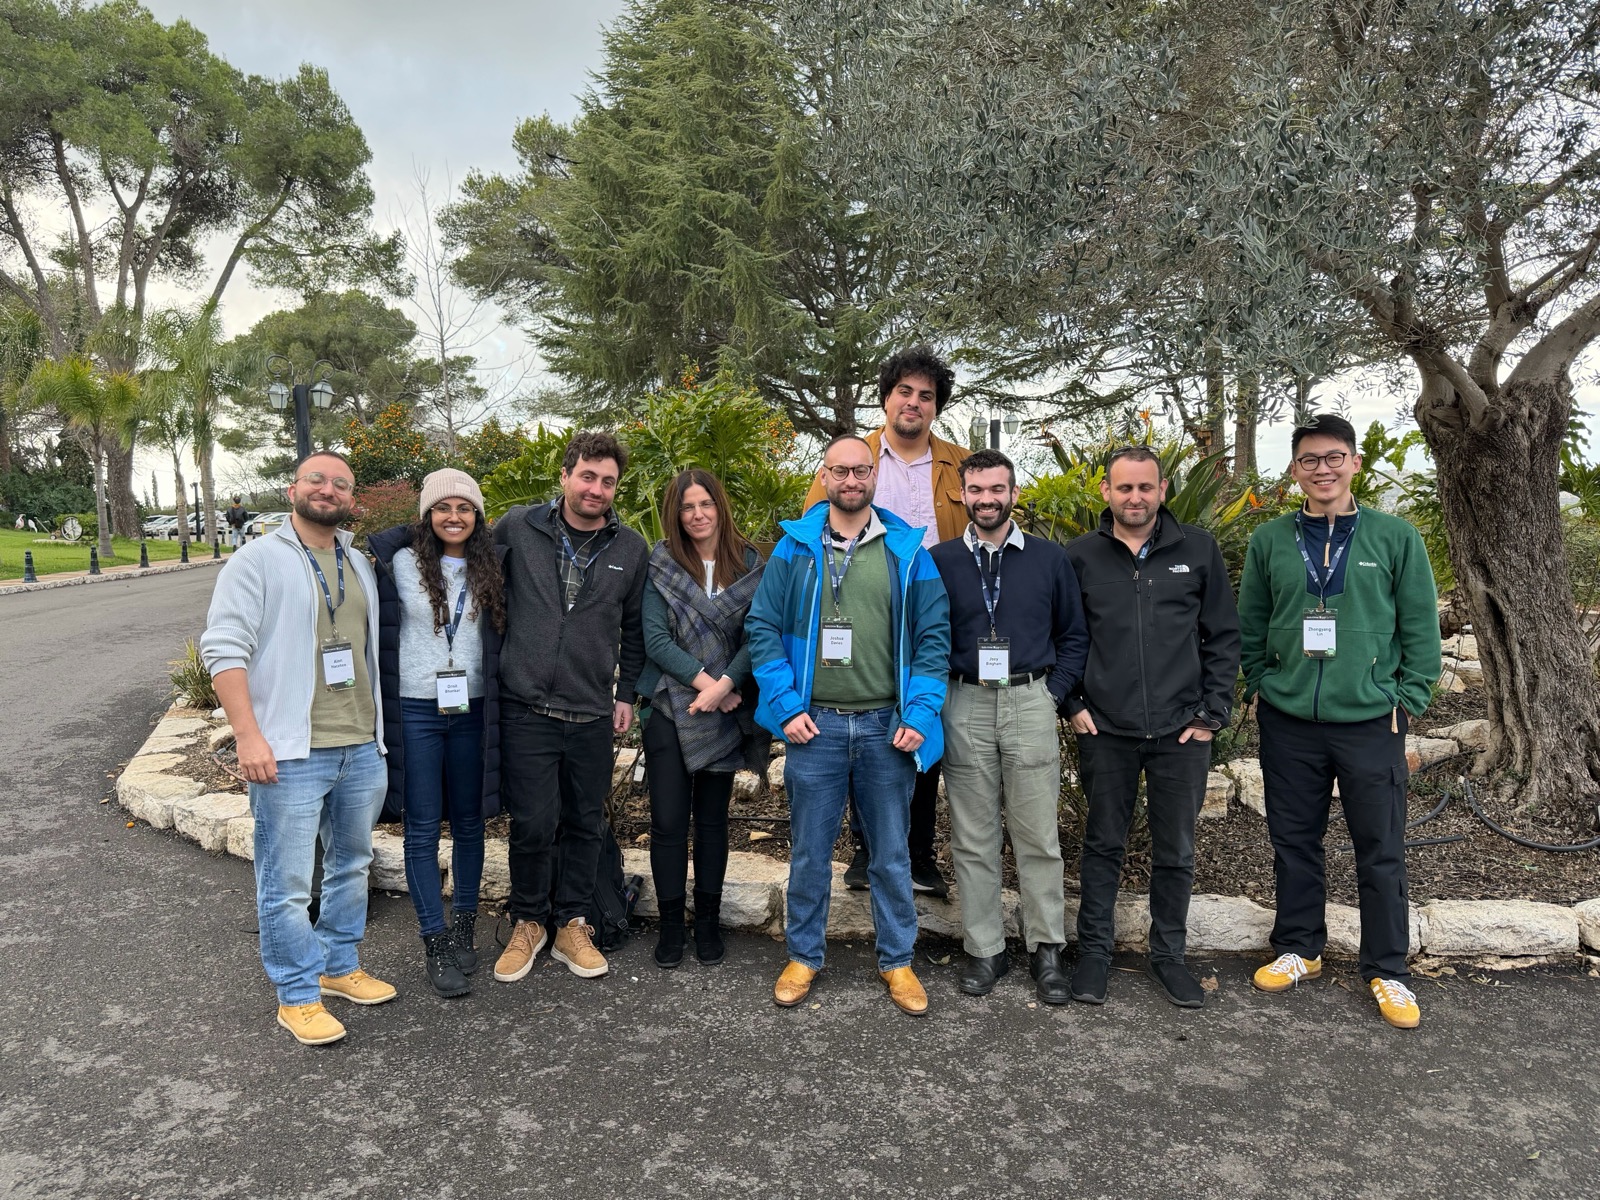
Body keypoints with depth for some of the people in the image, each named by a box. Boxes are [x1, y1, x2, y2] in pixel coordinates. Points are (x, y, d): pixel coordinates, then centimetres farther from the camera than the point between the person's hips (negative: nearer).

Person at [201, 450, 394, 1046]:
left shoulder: (360, 566, 14)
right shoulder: (259, 560, -5)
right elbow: (223, 648, -12)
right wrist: (248, 735, -19)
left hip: (361, 749, 7)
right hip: (290, 753, -6)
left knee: (352, 865, 18)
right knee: (287, 884, 0)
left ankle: (340, 965, 34)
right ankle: (297, 996, 15)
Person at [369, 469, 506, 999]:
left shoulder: (493, 566, 4)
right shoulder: (402, 563, -3)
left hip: (472, 710, 2)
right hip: (416, 710, -2)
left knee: (468, 822, 11)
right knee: (422, 829, 1)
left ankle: (464, 926, 26)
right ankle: (436, 942, 10)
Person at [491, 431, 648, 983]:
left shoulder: (631, 549, 5)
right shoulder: (517, 528, -2)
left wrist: (626, 693, 10)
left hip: (593, 714, 2)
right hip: (526, 708, -2)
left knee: (584, 823, 11)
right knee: (533, 823, 1)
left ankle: (572, 925, 28)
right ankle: (528, 922, 24)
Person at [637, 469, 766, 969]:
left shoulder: (749, 564, 1)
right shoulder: (661, 564, -2)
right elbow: (655, 638, -7)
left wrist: (725, 684, -17)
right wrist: (705, 682, -13)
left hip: (725, 709, 1)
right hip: (669, 706, -1)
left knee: (713, 817, 11)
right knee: (668, 820, 2)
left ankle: (708, 921, 24)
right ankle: (671, 923, 17)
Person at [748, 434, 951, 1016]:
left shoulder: (908, 550, 2)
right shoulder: (794, 547, 2)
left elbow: (934, 635, 1)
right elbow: (763, 627, 1)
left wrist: (920, 713, -8)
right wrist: (786, 706, -8)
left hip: (888, 727, 0)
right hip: (814, 725, 0)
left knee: (892, 851, 12)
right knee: (809, 850, 12)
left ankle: (897, 961, 29)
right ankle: (804, 955, 30)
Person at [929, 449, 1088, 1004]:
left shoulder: (1050, 558, 6)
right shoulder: (940, 561, 5)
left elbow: (1073, 635, 10)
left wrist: (1054, 693, 1)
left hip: (1030, 703, 0)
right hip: (965, 708, 1)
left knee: (1038, 838, 4)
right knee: (973, 839, 7)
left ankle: (1046, 949, 18)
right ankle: (984, 948, 19)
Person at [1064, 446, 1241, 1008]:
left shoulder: (1199, 550, 2)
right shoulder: (1079, 557, 1)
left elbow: (1224, 636, 5)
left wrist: (1213, 713, -1)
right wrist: (1072, 704, -1)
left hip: (1181, 732, 1)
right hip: (1105, 731, 0)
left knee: (1176, 851, 11)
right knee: (1103, 845, 10)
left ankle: (1168, 954, 29)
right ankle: (1094, 951, 25)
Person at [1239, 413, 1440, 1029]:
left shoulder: (1396, 537, -1)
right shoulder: (1269, 541, 4)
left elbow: (1420, 627, 1)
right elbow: (1250, 626, 9)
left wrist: (1407, 701, -4)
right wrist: (1261, 686, 1)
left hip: (1371, 722, -1)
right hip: (1288, 723, 2)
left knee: (1381, 851, 6)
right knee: (1293, 842, 12)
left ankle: (1387, 971, 22)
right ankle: (1298, 949, 29)